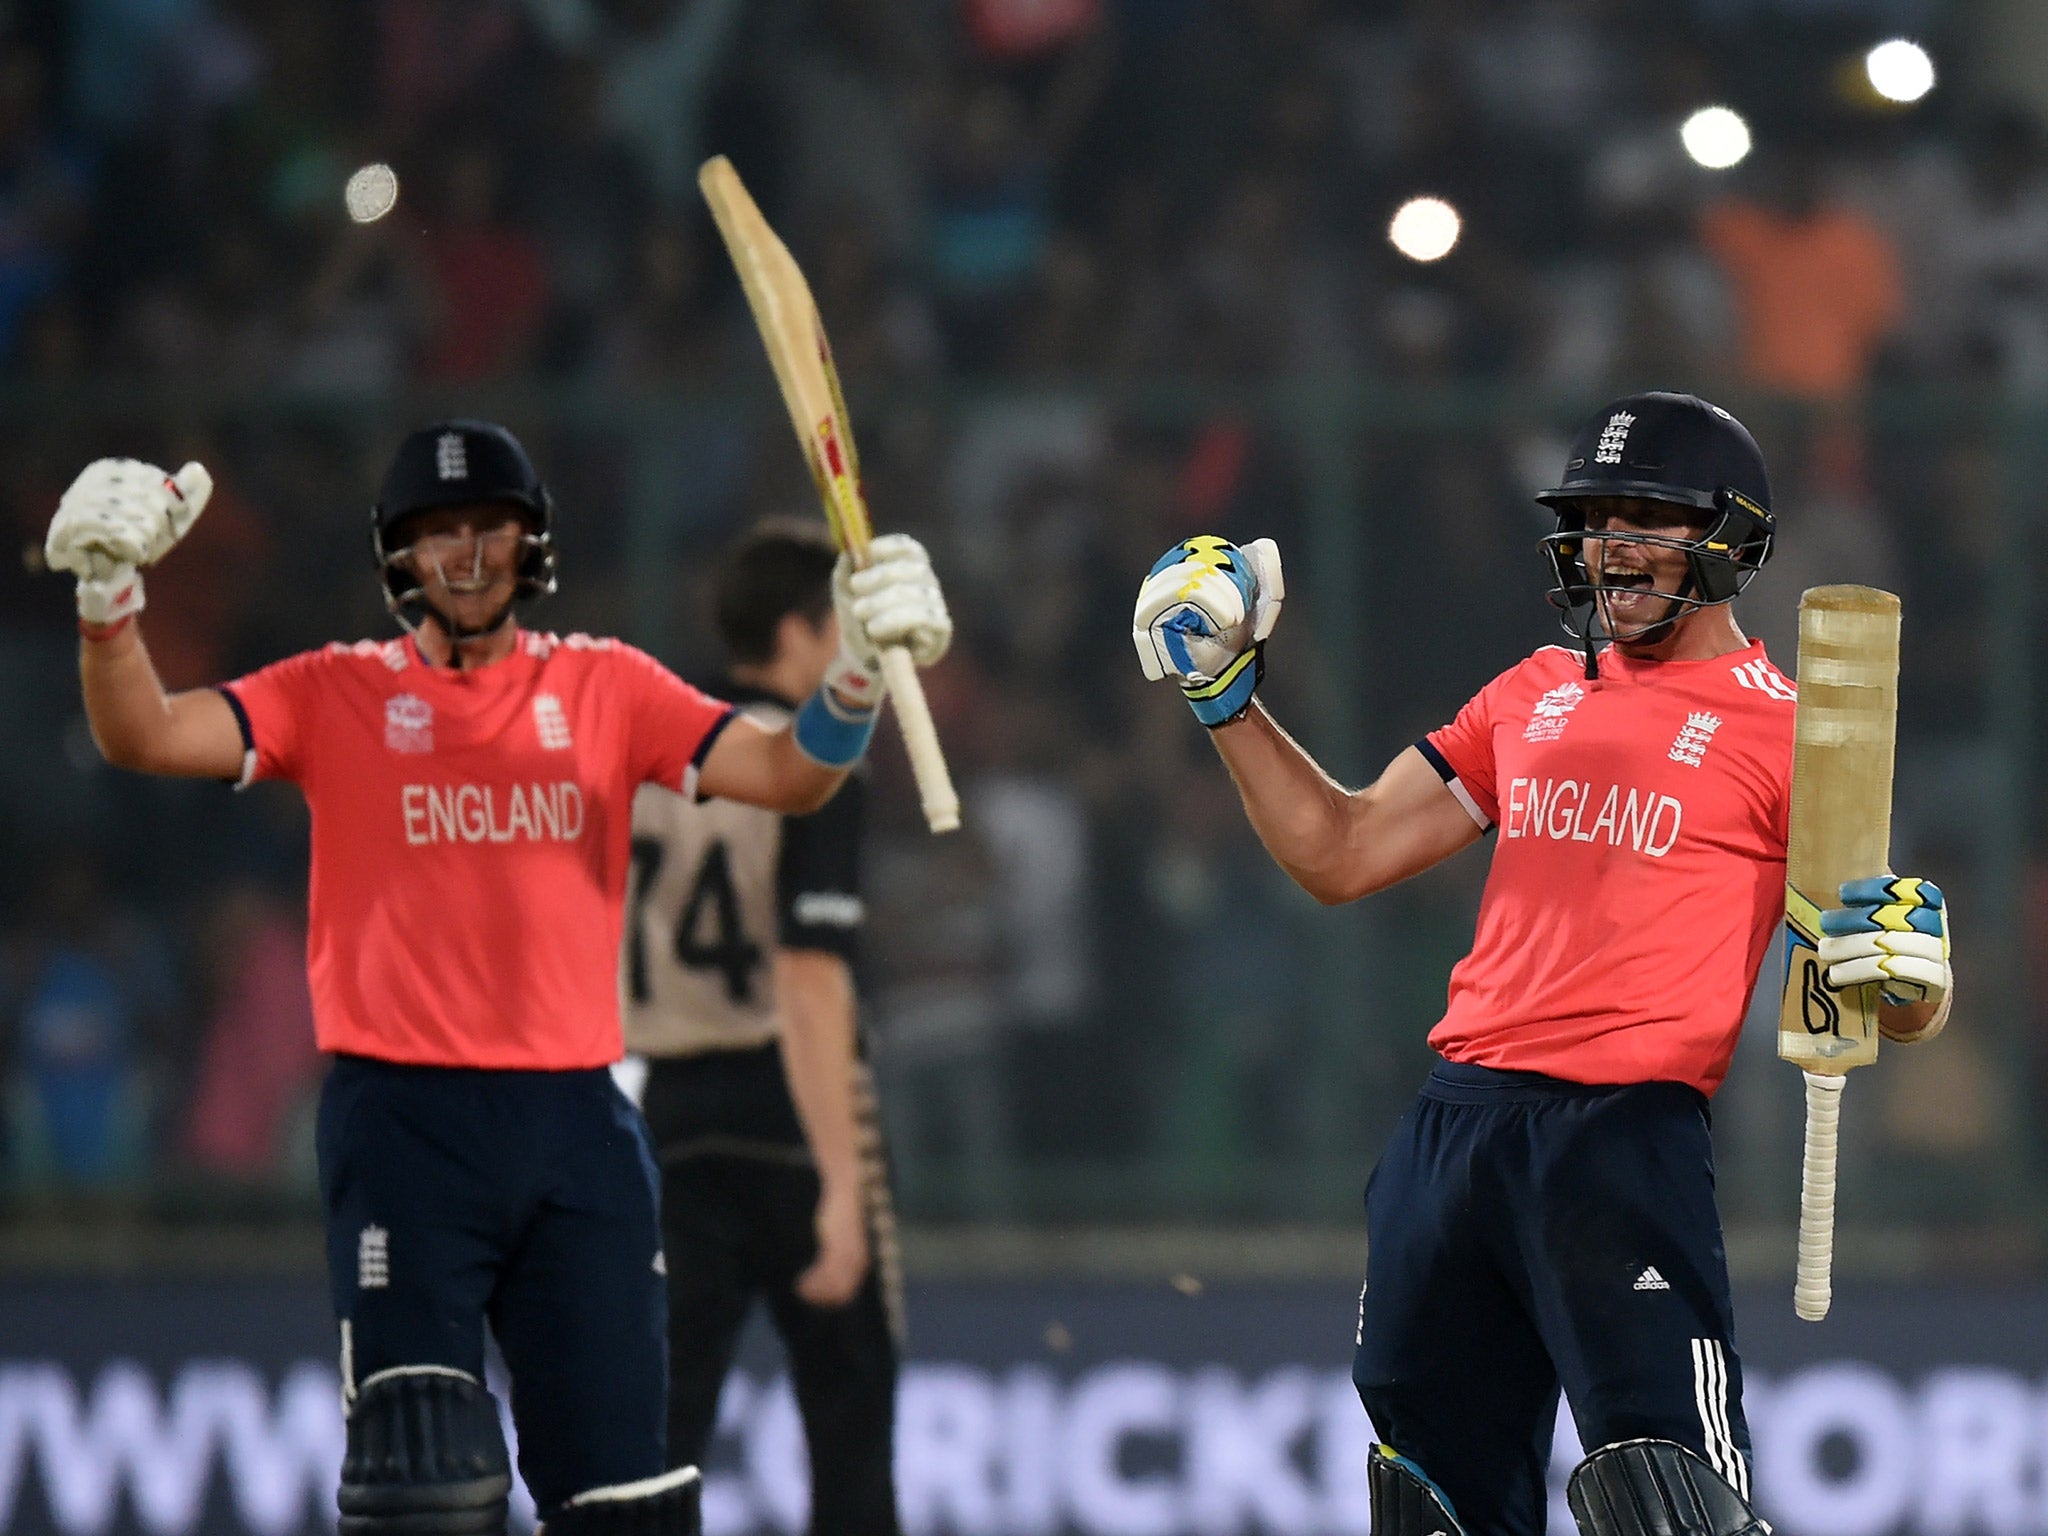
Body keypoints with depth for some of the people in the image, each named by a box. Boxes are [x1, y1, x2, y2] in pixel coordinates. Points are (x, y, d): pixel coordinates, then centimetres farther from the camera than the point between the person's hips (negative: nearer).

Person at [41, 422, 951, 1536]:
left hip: (576, 1119, 3)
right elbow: (143, 736, -6)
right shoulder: (338, 694, 5)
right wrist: (108, 596, -25)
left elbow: (786, 775, 0)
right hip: (403, 1122, -2)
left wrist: (860, 674, -20)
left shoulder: (606, 687, 10)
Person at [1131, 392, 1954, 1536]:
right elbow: (1342, 855, 23)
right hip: (1454, 1128, 6)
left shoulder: (1784, 730, 2)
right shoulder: (1538, 695, 20)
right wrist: (1226, 695, 16)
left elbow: (1910, 1013, 0)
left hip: (1625, 1136, -6)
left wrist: (1908, 971, -23)